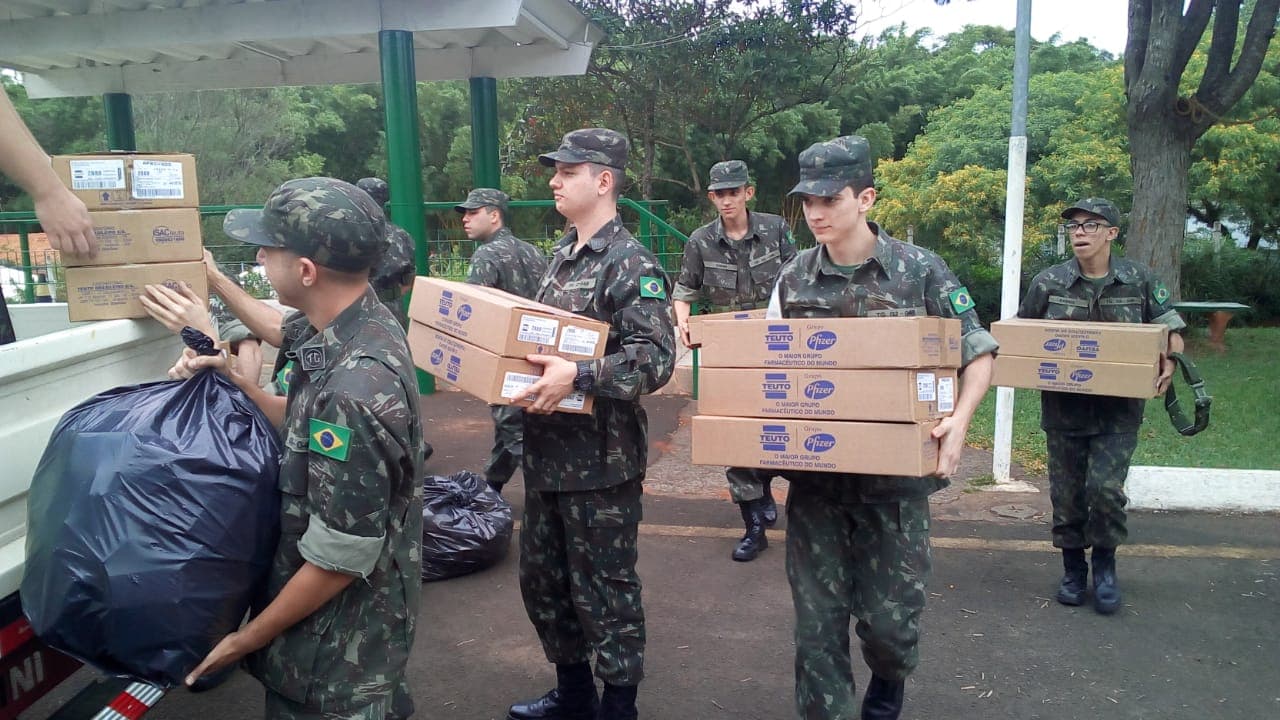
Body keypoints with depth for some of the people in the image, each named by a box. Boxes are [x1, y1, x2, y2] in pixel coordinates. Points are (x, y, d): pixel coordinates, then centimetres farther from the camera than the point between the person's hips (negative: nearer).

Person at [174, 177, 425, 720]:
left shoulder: (353, 389, -32)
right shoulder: (356, 328, -5)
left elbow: (340, 560, -25)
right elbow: (310, 439, 9)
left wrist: (245, 640, -11)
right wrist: (242, 385, -6)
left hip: (338, 646, -8)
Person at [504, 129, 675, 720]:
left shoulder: (632, 265, -15)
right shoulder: (561, 255, 12)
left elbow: (657, 359, -24)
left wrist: (577, 376, -30)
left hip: (600, 458, -9)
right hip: (546, 449, 9)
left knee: (604, 588, 5)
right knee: (542, 579, 19)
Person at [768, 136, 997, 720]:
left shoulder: (920, 271, -5)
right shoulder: (794, 278, 3)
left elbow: (978, 353, 1)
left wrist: (959, 420, -15)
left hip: (895, 474, -2)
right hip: (813, 475, 2)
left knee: (888, 615, 6)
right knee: (817, 618, 6)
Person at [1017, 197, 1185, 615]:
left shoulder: (1138, 279, 0)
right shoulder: (1049, 282, -2)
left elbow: (1170, 328, 8)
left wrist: (1171, 363, -10)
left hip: (1118, 409, -1)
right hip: (1063, 406, 1)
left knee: (1105, 487, -11)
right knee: (1066, 492, 8)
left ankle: (1105, 565, 16)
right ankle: (1073, 570, 28)